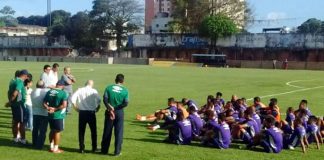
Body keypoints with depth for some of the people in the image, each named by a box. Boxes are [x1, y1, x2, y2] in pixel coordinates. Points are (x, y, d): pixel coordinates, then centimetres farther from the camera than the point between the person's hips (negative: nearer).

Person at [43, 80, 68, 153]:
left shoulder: (49, 92, 5)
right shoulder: (63, 93, -13)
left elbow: (44, 103, 4)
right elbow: (64, 105, -21)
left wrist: (48, 108, -8)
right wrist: (55, 109, -15)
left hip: (50, 115, 6)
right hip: (58, 115, -6)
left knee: (52, 130, 19)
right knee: (57, 132, 6)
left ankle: (51, 147, 27)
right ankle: (56, 149, 12)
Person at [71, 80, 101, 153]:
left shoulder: (79, 90, 1)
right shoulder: (94, 91, -4)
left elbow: (72, 99, -8)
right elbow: (99, 101, -15)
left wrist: (76, 107, 2)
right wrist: (97, 108, 1)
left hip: (82, 112, 1)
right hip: (91, 112, -1)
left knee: (81, 131, 10)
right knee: (93, 131, 13)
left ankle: (82, 148, 12)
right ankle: (94, 148, 18)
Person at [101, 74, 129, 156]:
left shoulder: (109, 88, -1)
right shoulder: (125, 90, -2)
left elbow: (105, 99, -13)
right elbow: (126, 103, -11)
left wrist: (109, 107, -9)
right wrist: (117, 108, -6)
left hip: (109, 112, 1)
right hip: (119, 112, -1)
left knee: (107, 131, 11)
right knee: (118, 132, 6)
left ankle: (104, 150, 21)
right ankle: (117, 152, 8)